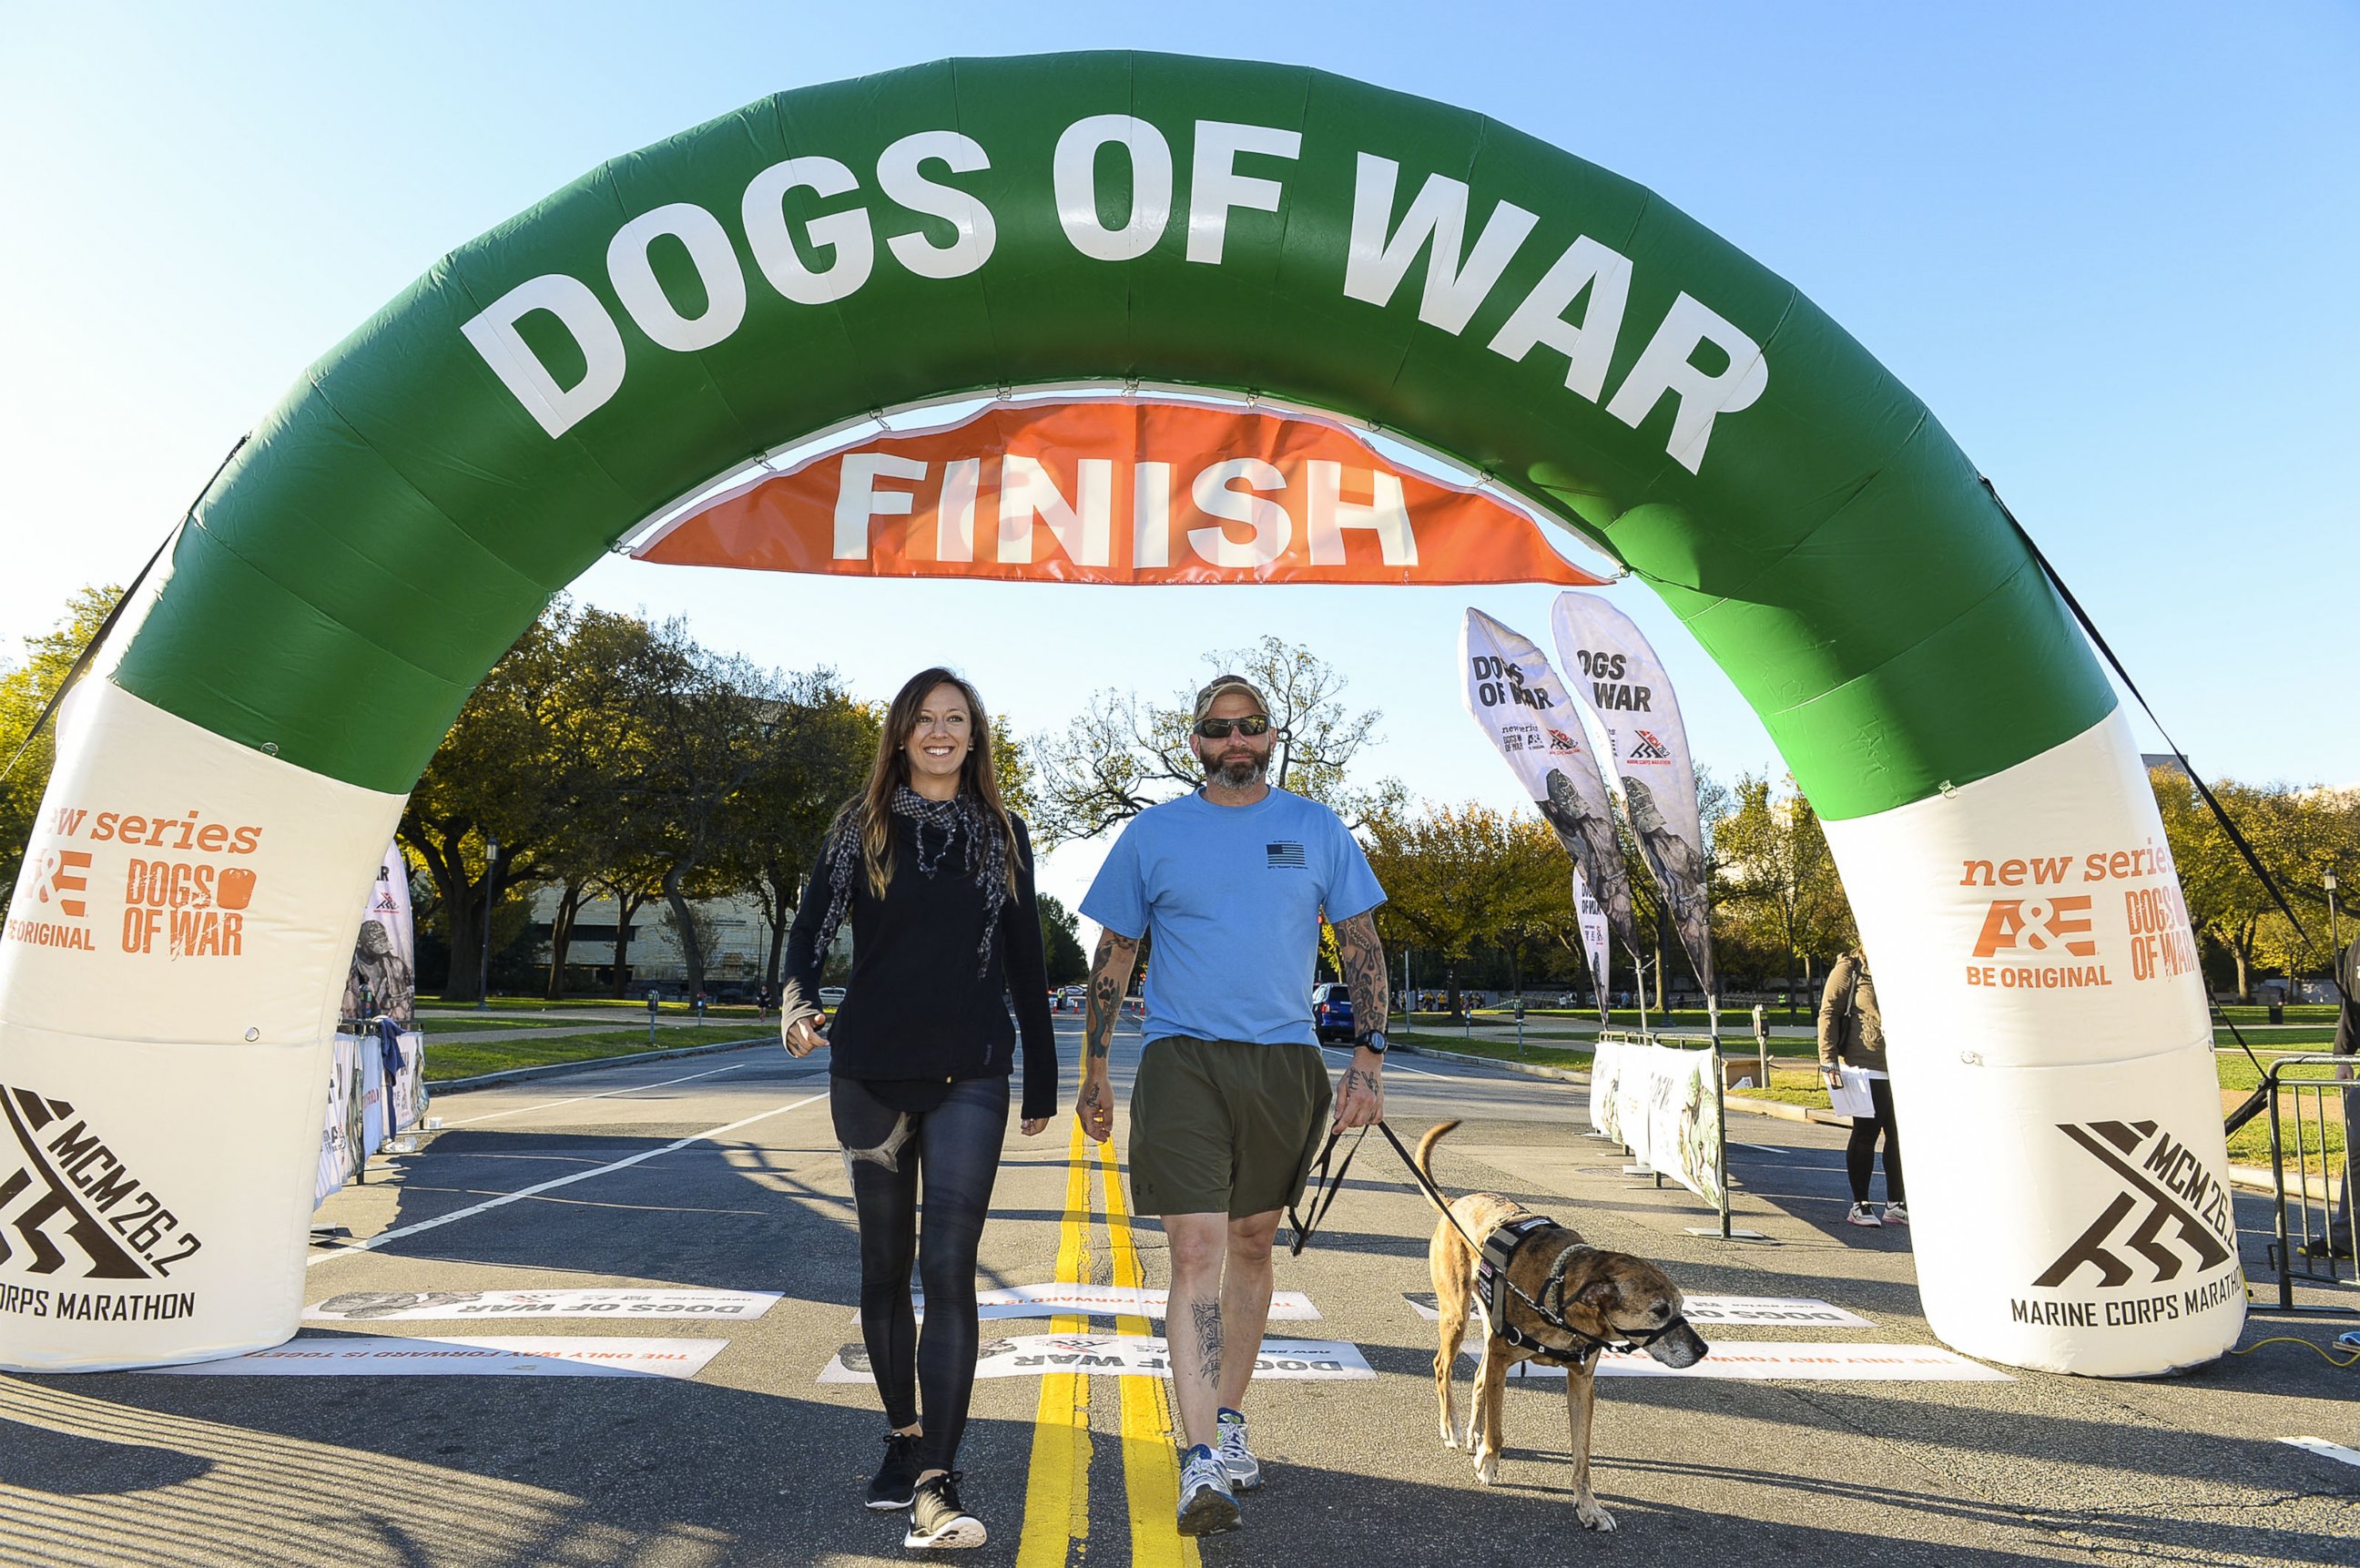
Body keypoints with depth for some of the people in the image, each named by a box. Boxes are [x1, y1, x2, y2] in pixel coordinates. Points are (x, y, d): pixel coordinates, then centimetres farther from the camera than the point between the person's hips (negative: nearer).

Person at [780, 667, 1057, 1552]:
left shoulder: (1002, 835, 7)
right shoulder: (860, 829, 5)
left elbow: (1025, 964, 10)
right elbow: (811, 927, -3)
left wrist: (1042, 1080, 11)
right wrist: (796, 1003, -25)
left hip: (969, 1078, -1)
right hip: (870, 1073, 1)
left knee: (949, 1267, -10)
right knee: (884, 1265, 12)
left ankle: (936, 1483, -9)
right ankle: (903, 1438, 30)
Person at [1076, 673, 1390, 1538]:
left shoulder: (1316, 828, 5)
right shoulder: (1153, 834, 3)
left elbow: (1362, 945, 6)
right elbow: (1112, 957, 8)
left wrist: (1368, 1059, -3)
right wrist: (1093, 1072, 7)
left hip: (1284, 1063, 2)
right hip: (1180, 1061, -2)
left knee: (1252, 1243, 13)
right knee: (1196, 1251, -11)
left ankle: (1228, 1417, 31)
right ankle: (1202, 1463, -9)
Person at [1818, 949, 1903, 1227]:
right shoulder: (1850, 969, -3)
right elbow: (1828, 1013, -6)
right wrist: (1829, 1059, -13)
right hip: (1865, 1068, -7)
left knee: (1899, 1134, 8)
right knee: (1865, 1134, -3)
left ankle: (1895, 1204, 20)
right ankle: (1859, 1206, 6)